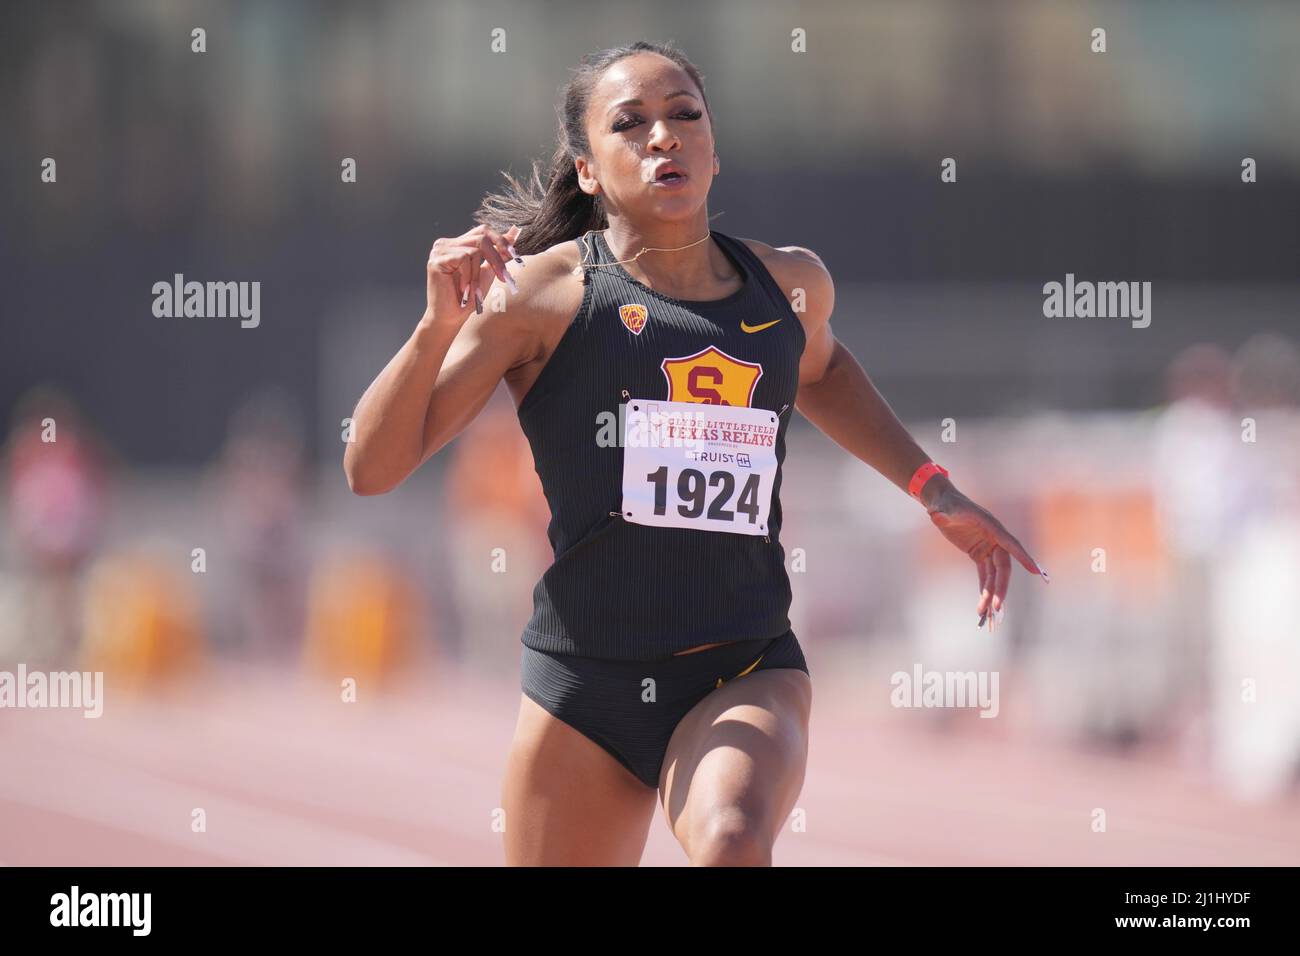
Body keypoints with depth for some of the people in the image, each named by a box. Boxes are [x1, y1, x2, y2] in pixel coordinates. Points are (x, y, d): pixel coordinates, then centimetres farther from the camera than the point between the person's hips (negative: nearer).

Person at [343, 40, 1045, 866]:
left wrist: (932, 489, 26)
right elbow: (372, 469, -6)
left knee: (733, 846, -32)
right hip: (583, 683, -1)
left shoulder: (791, 285, 7)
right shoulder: (542, 292, -4)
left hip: (745, 680, 1)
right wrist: (439, 324, -20)